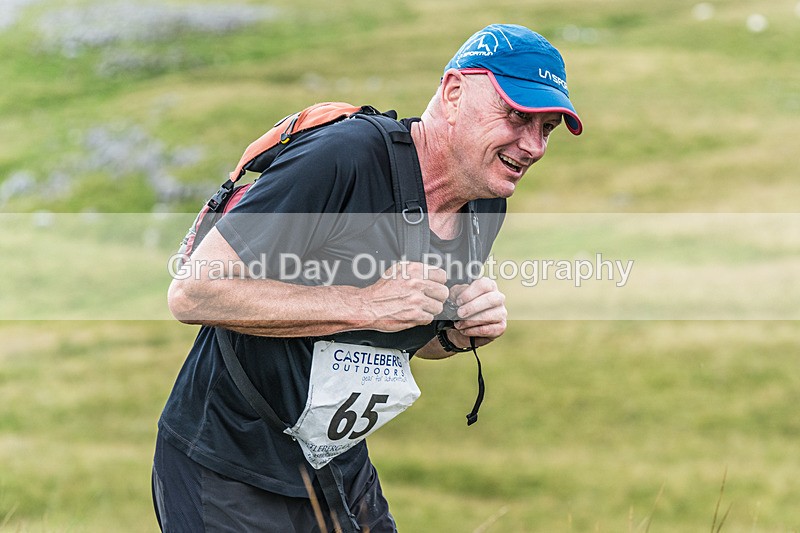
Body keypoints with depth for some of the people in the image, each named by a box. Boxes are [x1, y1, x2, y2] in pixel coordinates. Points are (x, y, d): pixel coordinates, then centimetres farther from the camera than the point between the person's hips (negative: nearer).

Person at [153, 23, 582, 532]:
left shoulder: (485, 208, 2)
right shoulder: (340, 159, -25)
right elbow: (192, 293, -27)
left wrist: (460, 334, -6)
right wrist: (365, 306, -28)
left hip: (343, 470, 7)